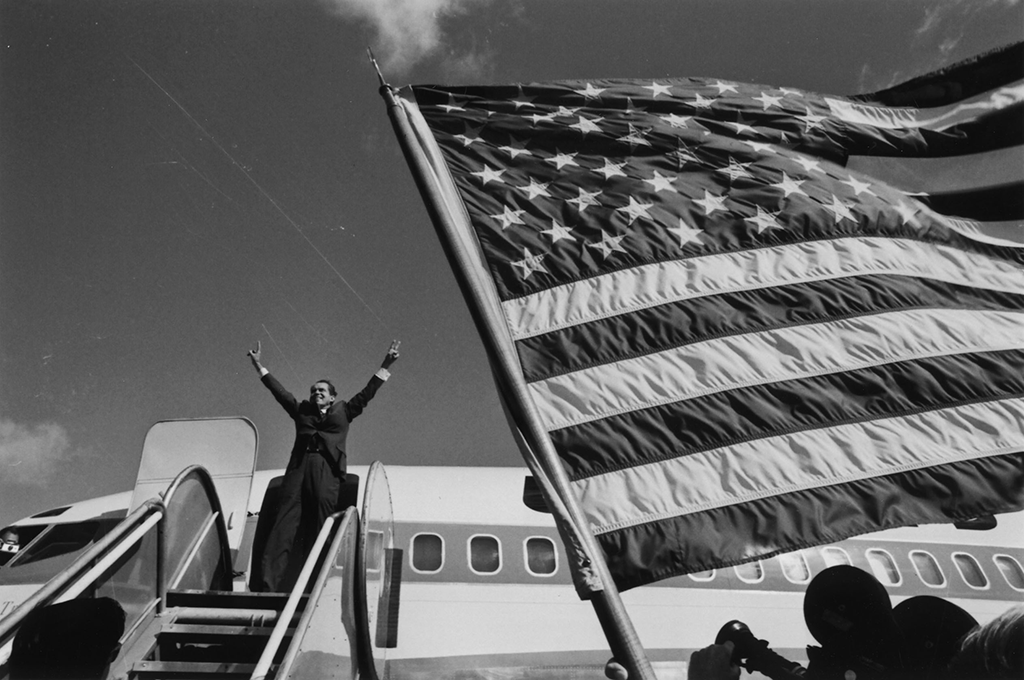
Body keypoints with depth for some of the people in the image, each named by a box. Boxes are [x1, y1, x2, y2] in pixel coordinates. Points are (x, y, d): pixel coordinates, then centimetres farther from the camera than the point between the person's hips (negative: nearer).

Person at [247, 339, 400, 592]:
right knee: (284, 523, -11)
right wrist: (260, 367, 34)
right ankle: (267, 583, -19)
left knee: (320, 528, -10)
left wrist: (385, 366, 15)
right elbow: (280, 392, 31)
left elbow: (366, 394, 20)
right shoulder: (302, 410, 27)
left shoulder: (343, 411, 23)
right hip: (299, 468, 2)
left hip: (327, 471, -2)